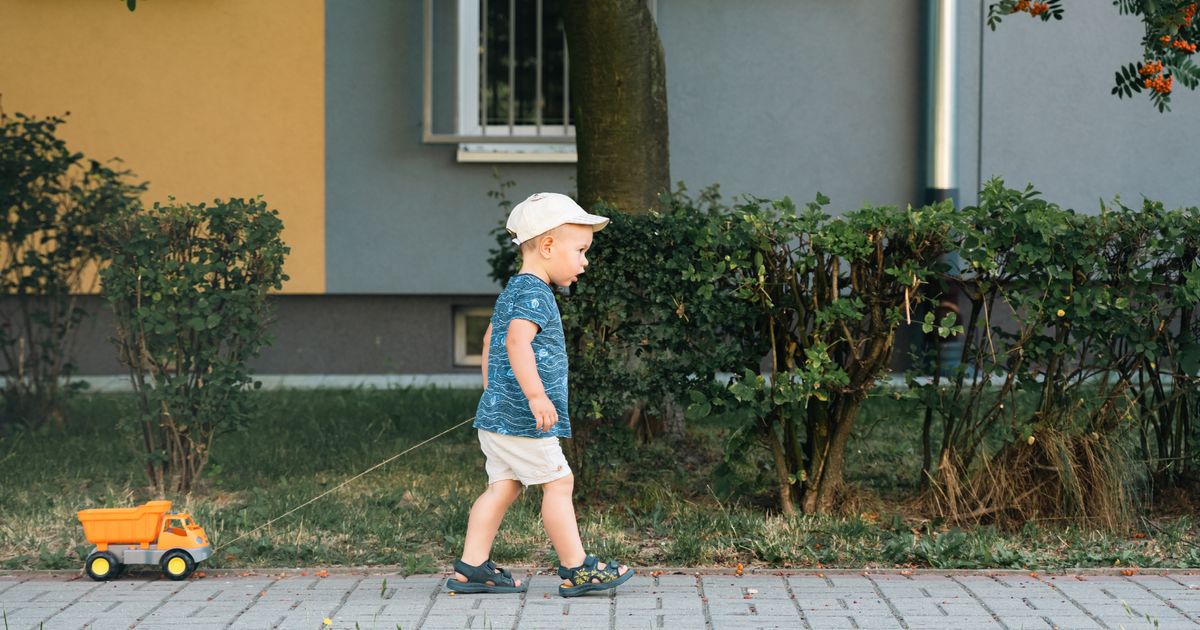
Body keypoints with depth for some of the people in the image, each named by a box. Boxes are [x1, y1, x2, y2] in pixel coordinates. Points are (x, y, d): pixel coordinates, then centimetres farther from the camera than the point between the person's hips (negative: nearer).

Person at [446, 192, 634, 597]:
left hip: (496, 413, 10)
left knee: (503, 486, 10)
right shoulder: (534, 294, -15)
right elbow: (517, 340, -30)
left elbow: (492, 338, 31)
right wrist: (536, 394, -35)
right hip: (522, 421, -10)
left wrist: (491, 388, 37)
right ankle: (577, 570, 2)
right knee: (558, 484, -3)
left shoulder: (512, 292, 18)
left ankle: (471, 568, 9)